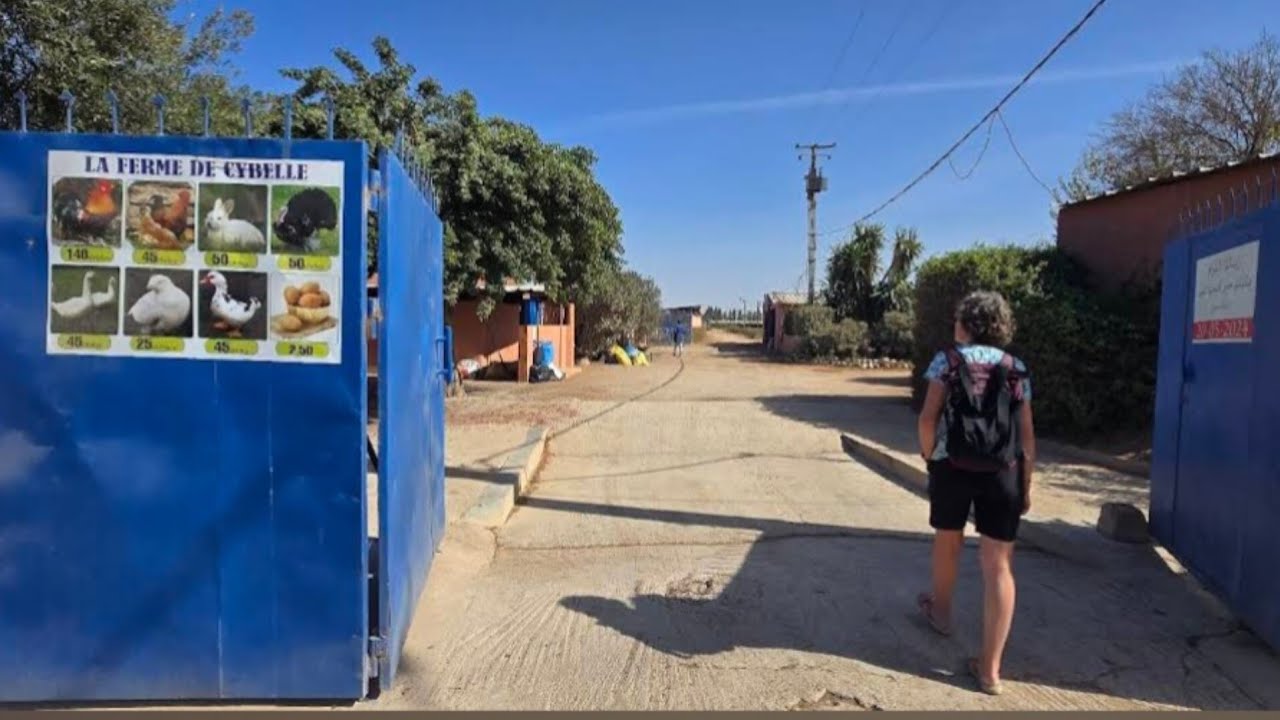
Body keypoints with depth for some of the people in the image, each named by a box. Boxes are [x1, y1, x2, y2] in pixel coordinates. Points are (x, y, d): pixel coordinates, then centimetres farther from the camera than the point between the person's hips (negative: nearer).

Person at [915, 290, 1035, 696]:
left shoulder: (947, 361, -1)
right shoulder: (1017, 370, 7)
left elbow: (929, 417, -9)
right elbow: (1027, 436, 5)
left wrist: (929, 456, 5)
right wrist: (1026, 486, 10)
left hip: (951, 467, -1)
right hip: (1003, 473, 1)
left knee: (948, 540, 23)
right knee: (998, 565, 2)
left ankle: (940, 612, 46)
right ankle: (990, 669, 3)